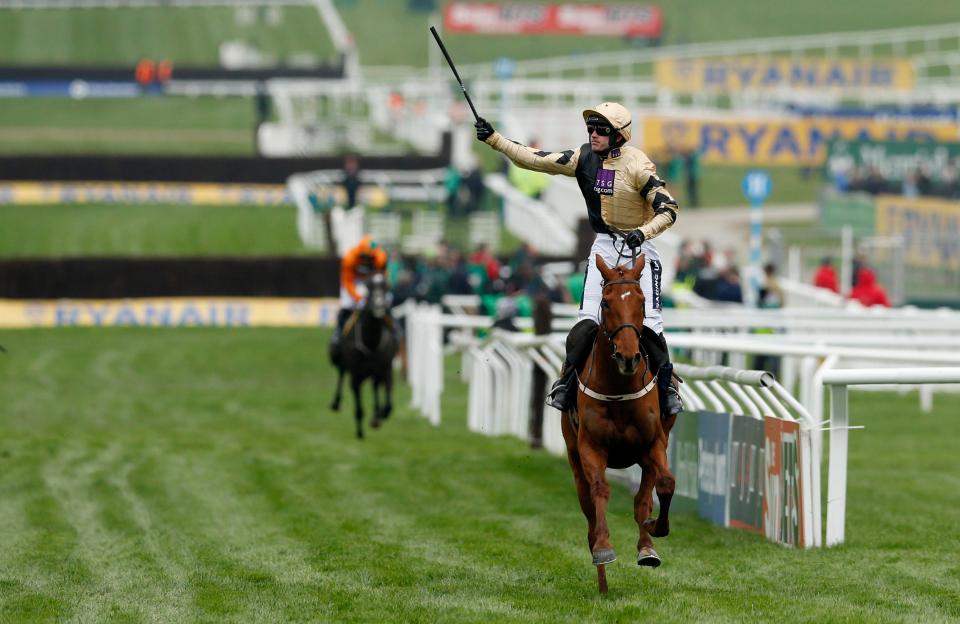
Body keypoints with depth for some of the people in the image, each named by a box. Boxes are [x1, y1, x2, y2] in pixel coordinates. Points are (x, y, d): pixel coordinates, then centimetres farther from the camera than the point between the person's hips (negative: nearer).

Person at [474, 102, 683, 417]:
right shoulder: (584, 158, -2)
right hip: (604, 247, 3)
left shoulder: (638, 165, -16)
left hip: (639, 248, -3)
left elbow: (668, 209, -15)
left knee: (648, 321, -11)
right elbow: (535, 160, -1)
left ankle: (667, 384, 5)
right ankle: (566, 380, -1)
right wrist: (494, 139, -6)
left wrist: (643, 232, -31)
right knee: (588, 320, -10)